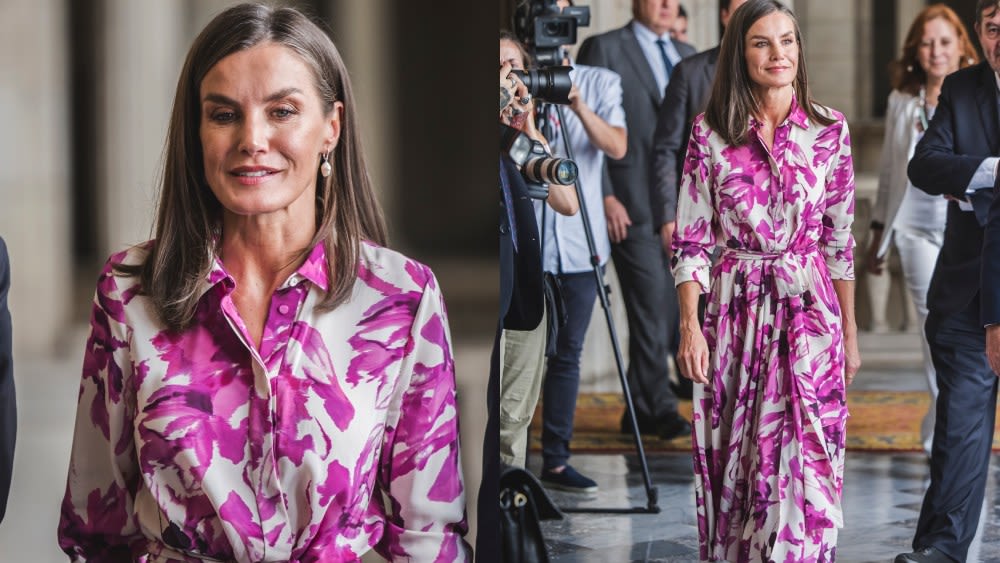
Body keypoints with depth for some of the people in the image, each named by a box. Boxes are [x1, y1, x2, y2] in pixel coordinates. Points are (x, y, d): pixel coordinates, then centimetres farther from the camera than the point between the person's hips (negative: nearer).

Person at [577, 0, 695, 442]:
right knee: (649, 307, -8)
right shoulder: (604, 49, -2)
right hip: (630, 205, -6)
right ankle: (660, 408, -1)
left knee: (667, 308, 7)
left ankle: (640, 412, 16)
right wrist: (605, 197, -14)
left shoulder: (685, 55, 17)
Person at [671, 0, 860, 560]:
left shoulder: (830, 129, 1)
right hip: (735, 309, 0)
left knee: (806, 460, -4)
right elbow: (692, 239, 0)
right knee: (733, 460, 7)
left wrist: (850, 333, 7)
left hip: (809, 310, 0)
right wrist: (690, 327, -8)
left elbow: (840, 238, 6)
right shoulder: (710, 133, -1)